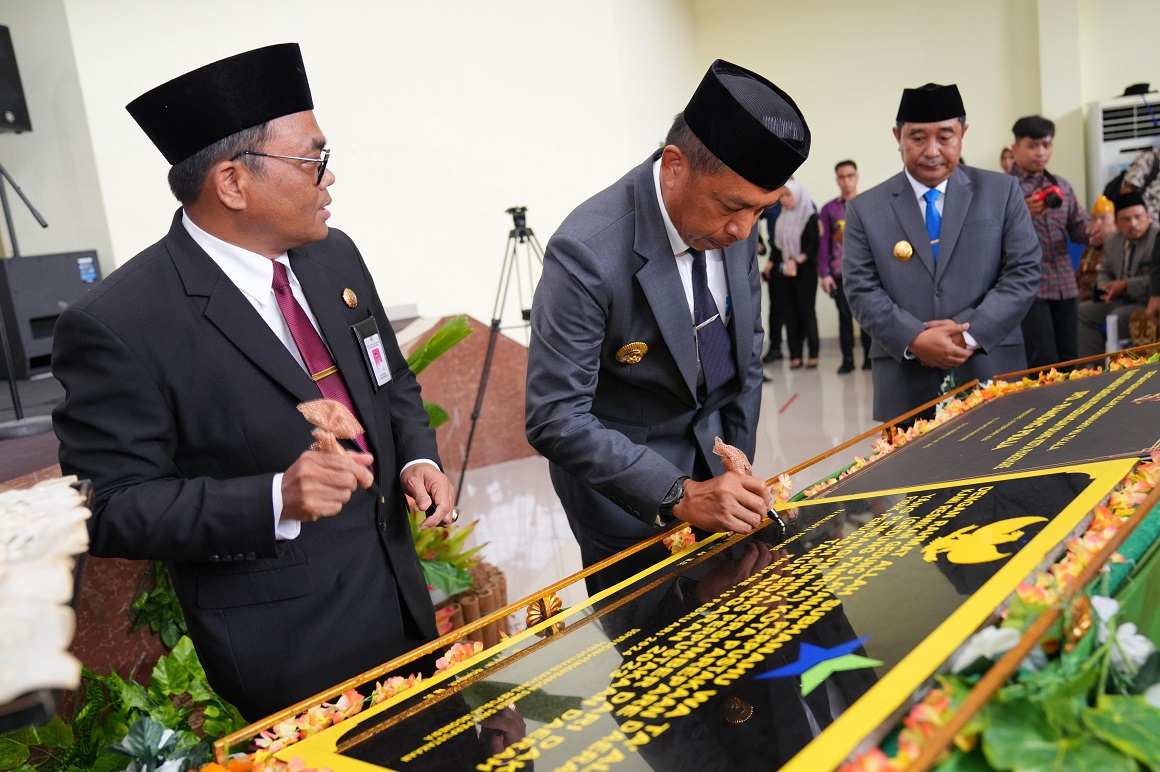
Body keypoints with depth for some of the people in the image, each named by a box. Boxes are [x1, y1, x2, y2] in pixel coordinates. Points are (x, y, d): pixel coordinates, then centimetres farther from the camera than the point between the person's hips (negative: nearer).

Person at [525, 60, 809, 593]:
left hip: (713, 455, 6)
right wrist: (680, 495, -31)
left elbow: (745, 351, 5)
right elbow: (555, 420, -27)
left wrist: (737, 471, 4)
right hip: (629, 490, -5)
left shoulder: (731, 218, -8)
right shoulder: (588, 252, -28)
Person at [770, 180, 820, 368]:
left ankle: (813, 355, 3)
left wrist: (797, 261, -20)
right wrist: (771, 264, 3)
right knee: (789, 313, 2)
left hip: (805, 271, -5)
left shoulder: (810, 217, -4)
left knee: (806, 311, -3)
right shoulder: (781, 219, 14)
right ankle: (795, 356, 5)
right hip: (783, 273, 5)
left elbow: (813, 245, -11)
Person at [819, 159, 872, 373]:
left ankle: (869, 356, 11)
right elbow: (824, 243, 5)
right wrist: (824, 273, -2)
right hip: (839, 273, 1)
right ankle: (847, 359, 10)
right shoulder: (829, 209, 7)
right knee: (844, 316, 3)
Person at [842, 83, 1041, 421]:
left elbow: (1024, 272, 1)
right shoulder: (866, 209, 5)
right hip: (906, 386, 0)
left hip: (991, 373, 1)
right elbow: (862, 290, -1)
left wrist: (971, 333, -12)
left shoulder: (1001, 191, 7)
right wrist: (914, 340, -15)